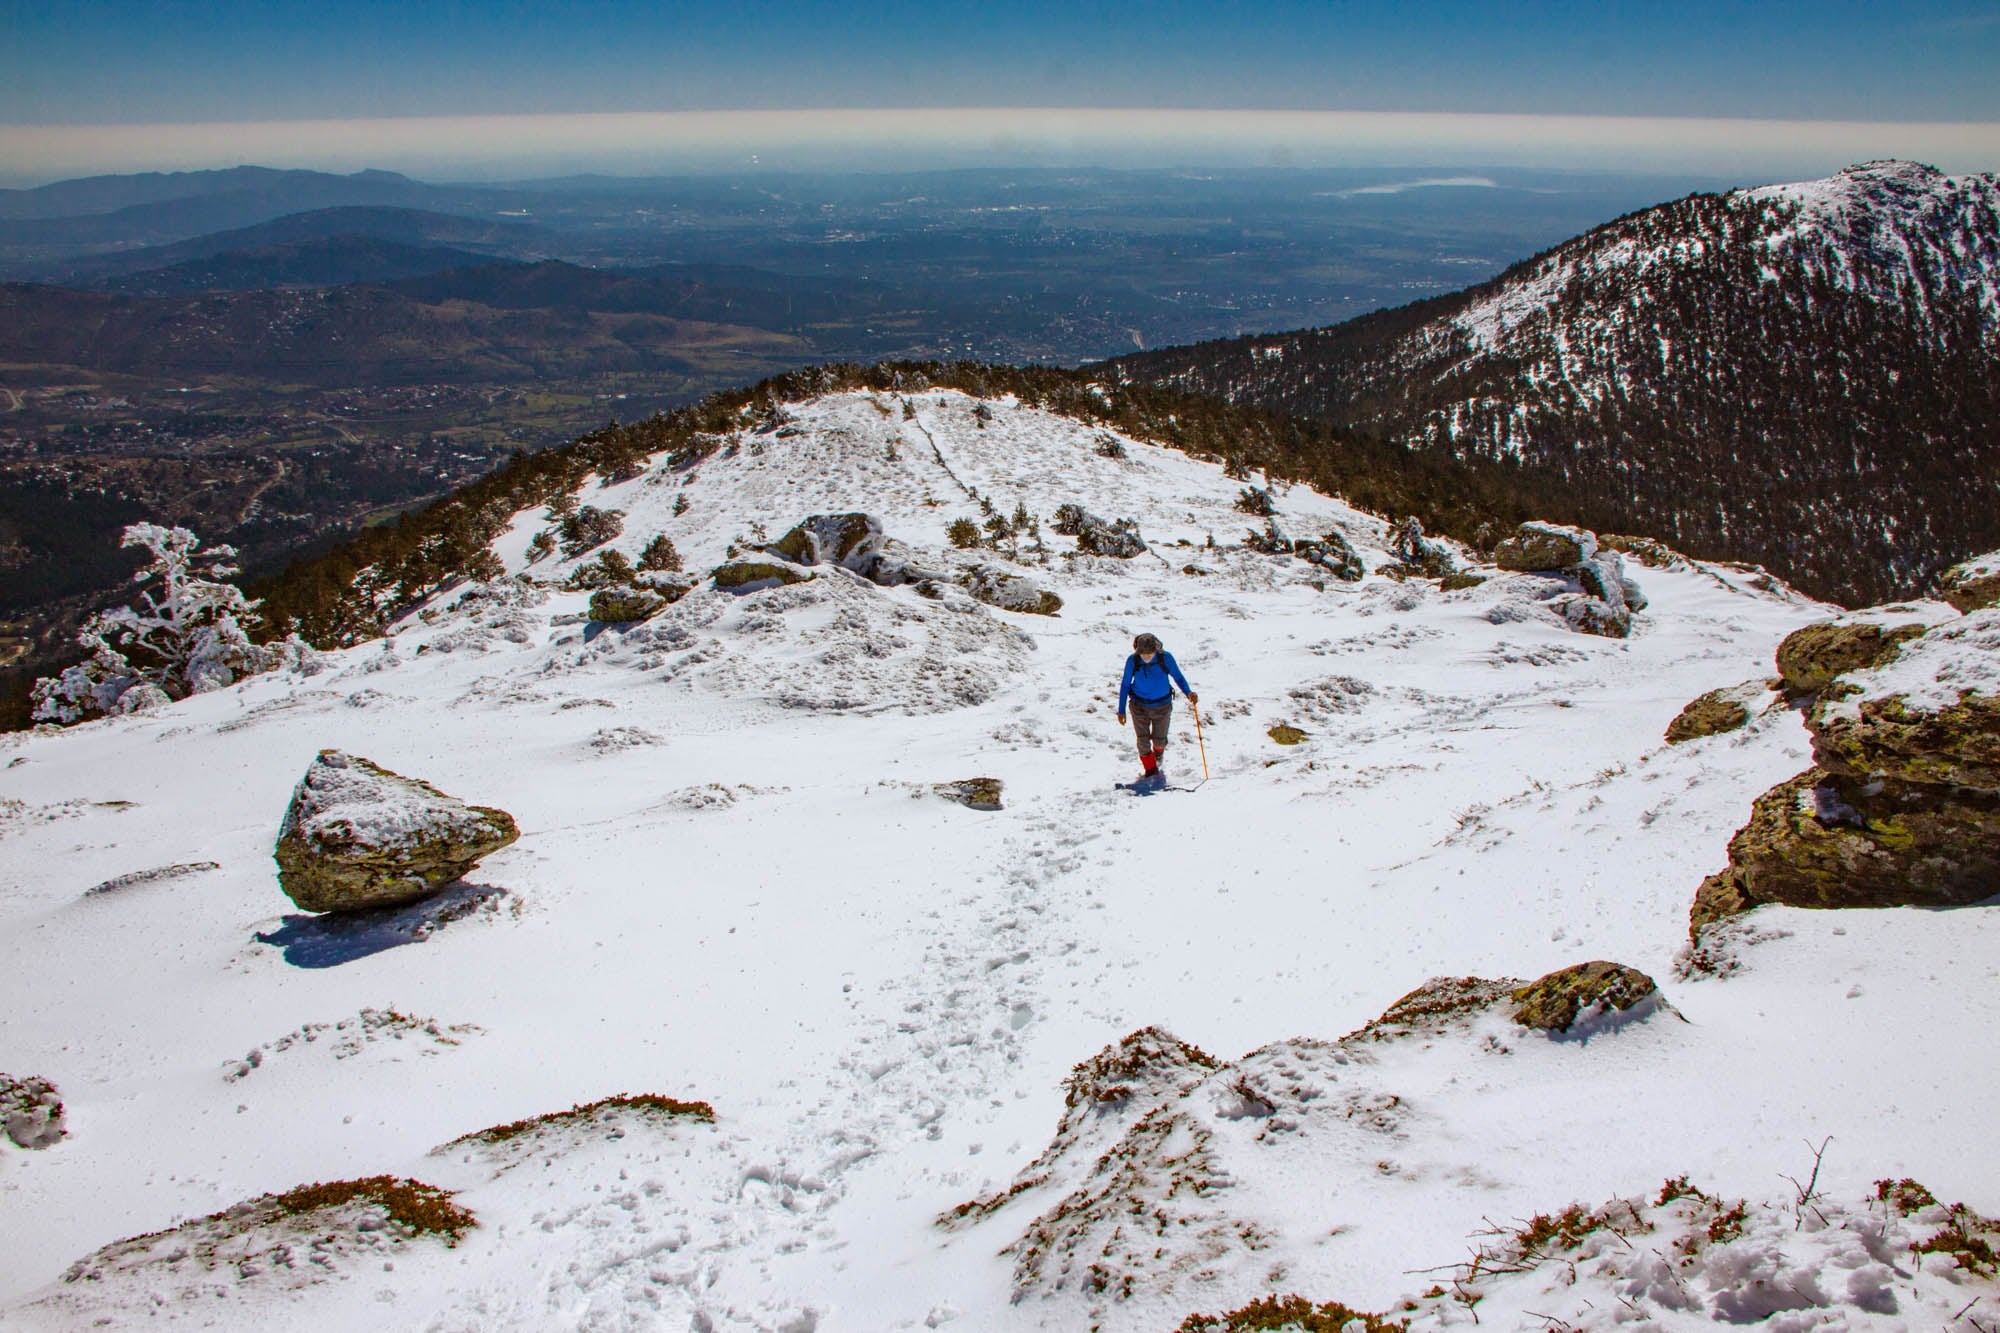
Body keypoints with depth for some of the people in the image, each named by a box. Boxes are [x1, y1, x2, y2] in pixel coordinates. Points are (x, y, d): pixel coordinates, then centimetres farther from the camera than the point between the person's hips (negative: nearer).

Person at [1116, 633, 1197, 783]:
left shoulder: (1166, 658, -18)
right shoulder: (1132, 661, -16)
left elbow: (1178, 677, -3)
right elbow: (1125, 684, -4)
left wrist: (1188, 693, -21)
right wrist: (1121, 710, -1)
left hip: (1162, 705, 0)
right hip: (1139, 706, 0)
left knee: (1159, 739, 9)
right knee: (1143, 740, -4)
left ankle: (1158, 753, 46)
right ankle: (1150, 771, 17)